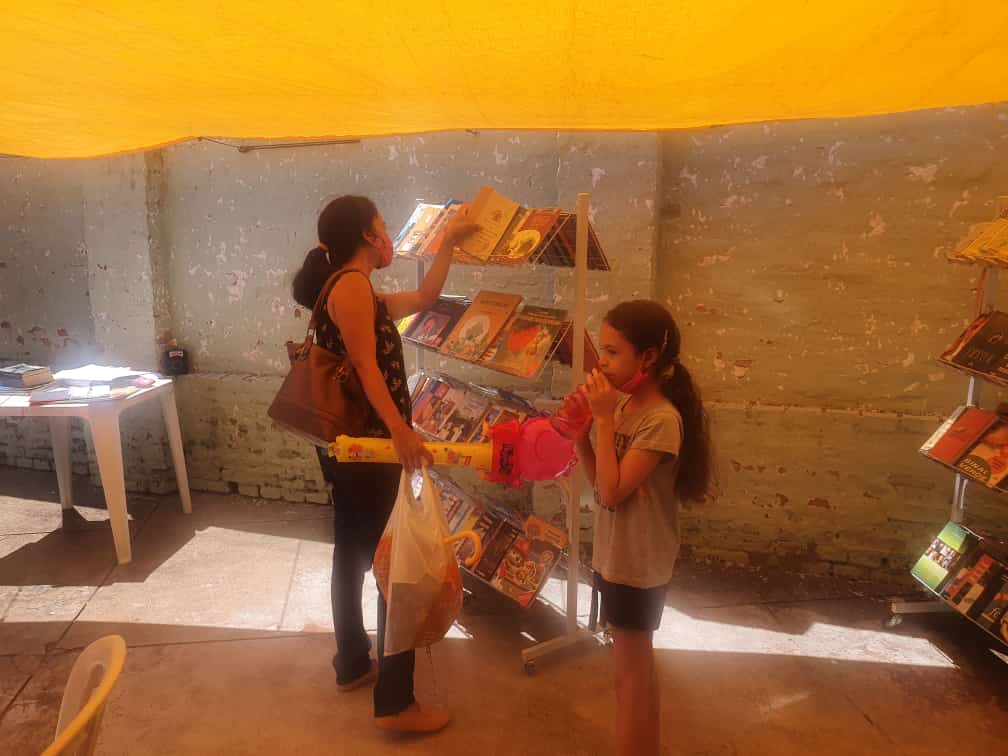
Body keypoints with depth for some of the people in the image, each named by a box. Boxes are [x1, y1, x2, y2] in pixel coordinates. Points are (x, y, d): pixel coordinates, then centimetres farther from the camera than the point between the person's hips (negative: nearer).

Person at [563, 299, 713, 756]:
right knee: (633, 670, 22)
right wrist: (580, 430, -7)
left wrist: (604, 419, -24)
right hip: (616, 556, 8)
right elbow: (598, 479, 7)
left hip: (638, 564, -8)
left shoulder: (662, 419, -23)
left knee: (631, 673, 9)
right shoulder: (623, 406, 1)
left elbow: (612, 491, -25)